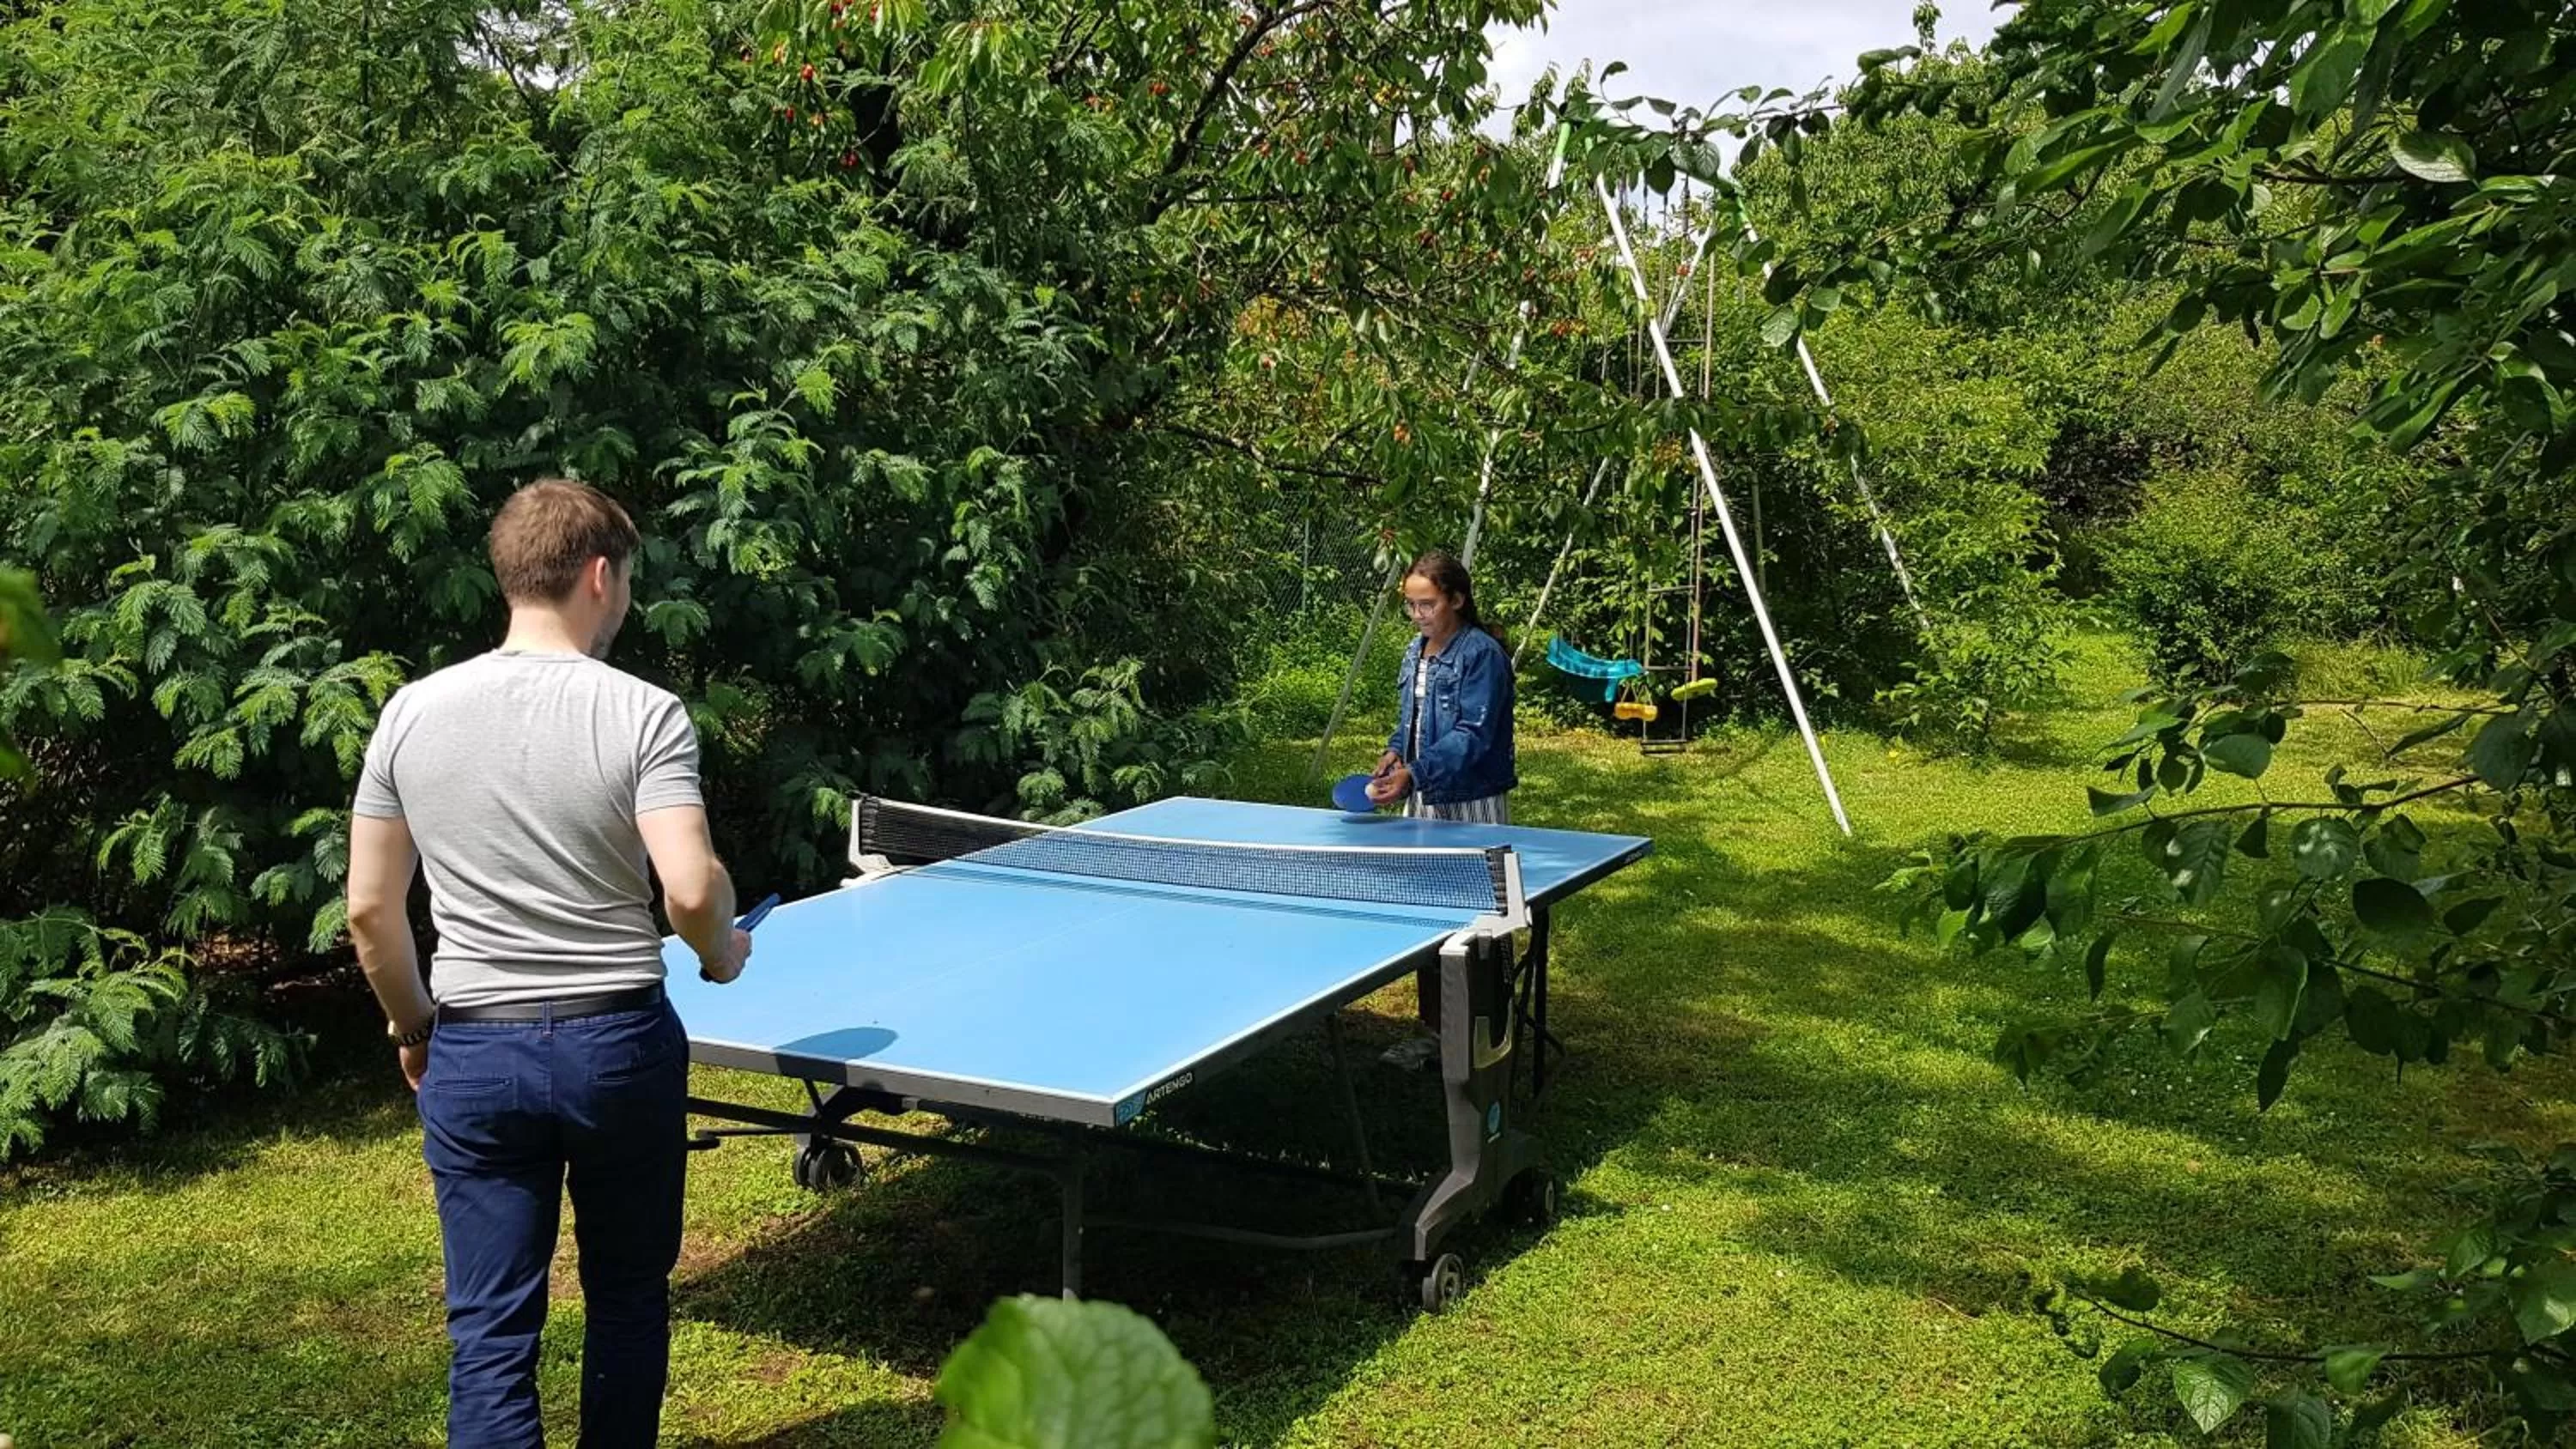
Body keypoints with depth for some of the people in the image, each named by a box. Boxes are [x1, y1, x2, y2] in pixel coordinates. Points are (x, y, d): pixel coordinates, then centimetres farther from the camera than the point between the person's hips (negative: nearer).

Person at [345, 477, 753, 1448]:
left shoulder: (411, 712, -1)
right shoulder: (643, 714, -12)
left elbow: (369, 909, 2)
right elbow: (692, 889, -20)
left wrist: (411, 1027, 17)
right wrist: (723, 955, 2)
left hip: (474, 1053, 2)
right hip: (618, 1041, -2)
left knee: (490, 1333, 8)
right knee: (628, 1297, 19)